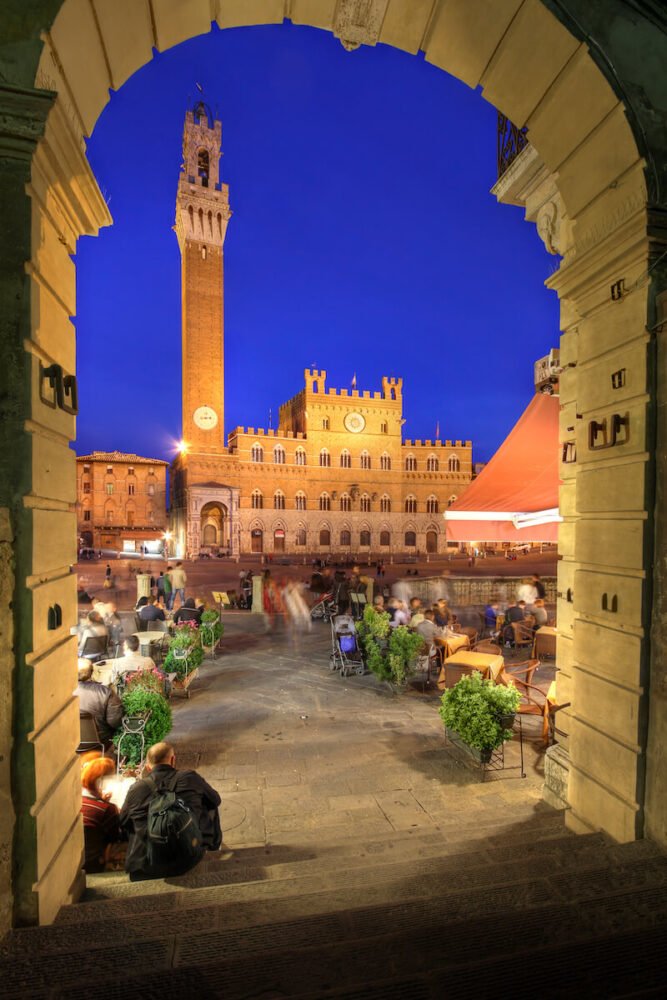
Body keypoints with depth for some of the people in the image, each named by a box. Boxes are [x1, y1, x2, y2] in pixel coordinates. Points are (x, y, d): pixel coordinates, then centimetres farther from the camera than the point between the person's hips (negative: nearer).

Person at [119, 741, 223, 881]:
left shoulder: (137, 788, -5)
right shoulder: (191, 778, -7)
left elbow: (122, 824, 13)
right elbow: (215, 800, 11)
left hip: (144, 867, 1)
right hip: (188, 863, -1)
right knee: (210, 807, 18)